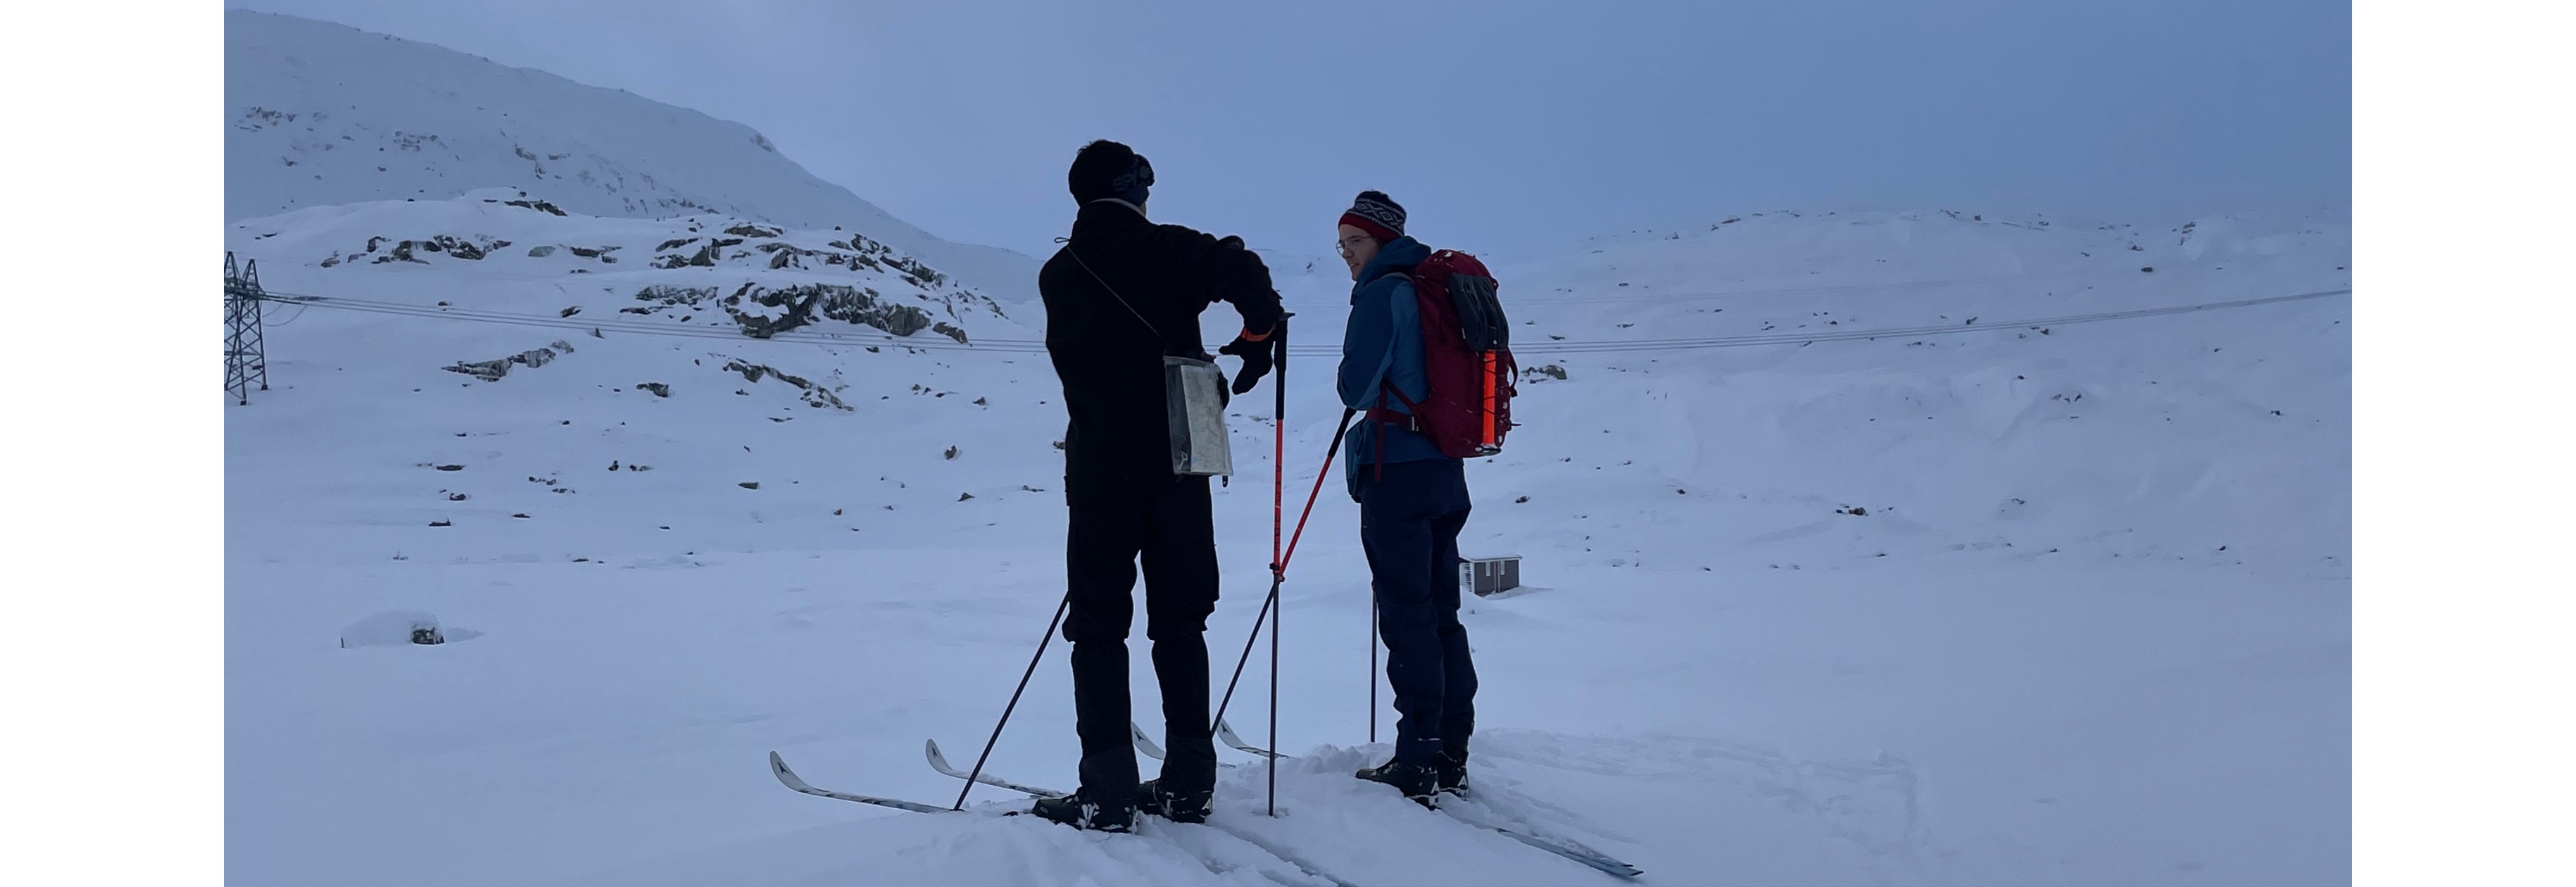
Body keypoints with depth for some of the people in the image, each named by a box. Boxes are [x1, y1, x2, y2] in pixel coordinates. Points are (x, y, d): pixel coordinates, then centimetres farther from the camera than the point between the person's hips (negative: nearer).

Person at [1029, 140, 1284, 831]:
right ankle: (1188, 782, 10)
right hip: (1176, 464, 0)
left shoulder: (1058, 276, 7)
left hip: (1099, 468, 0)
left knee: (1099, 625, 3)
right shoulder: (1164, 249, -1)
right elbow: (1242, 269, -17)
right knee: (1179, 622, 8)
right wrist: (1259, 335, -2)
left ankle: (1108, 792, -2)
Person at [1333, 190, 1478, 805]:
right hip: (1447, 470, 9)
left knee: (1407, 615, -6)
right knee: (1442, 612, 12)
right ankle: (1451, 754, 16)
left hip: (1398, 471, -8)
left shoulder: (1383, 293, -10)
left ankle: (1419, 762, -5)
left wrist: (1361, 391, 5)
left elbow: (1356, 388, -16)